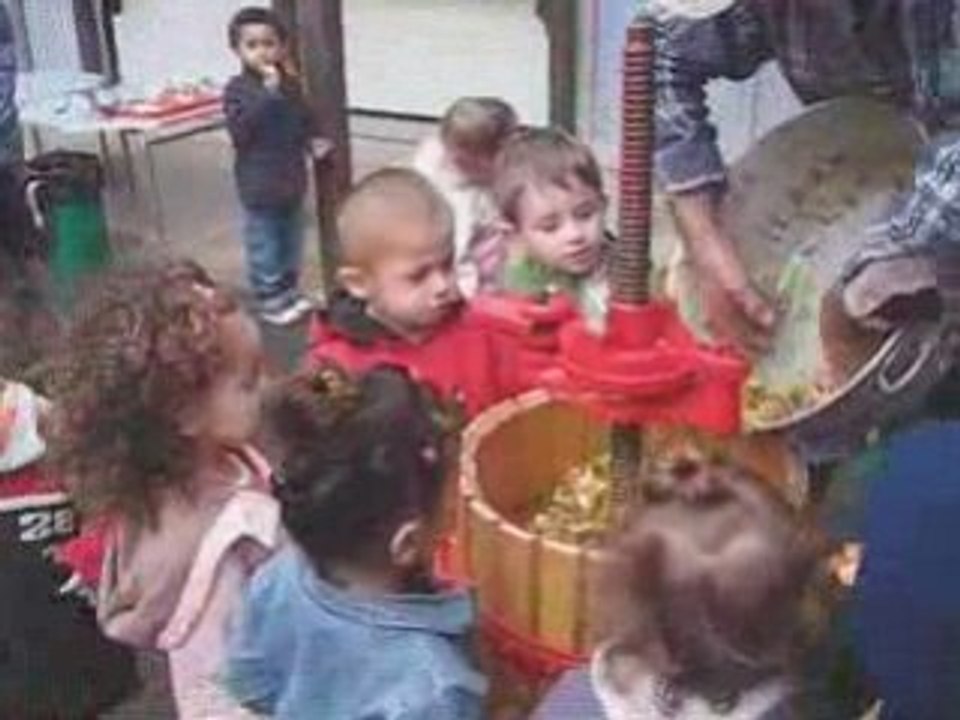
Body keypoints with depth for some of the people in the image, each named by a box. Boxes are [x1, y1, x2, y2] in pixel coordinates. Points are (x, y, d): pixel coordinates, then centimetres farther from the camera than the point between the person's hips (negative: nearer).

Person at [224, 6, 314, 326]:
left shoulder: (291, 85, 1)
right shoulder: (237, 89, -12)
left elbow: (305, 123, 14)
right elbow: (239, 132, -25)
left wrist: (313, 142, -7)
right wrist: (267, 94, -28)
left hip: (292, 178, 5)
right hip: (259, 185, -5)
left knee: (291, 241, 18)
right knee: (264, 246, 5)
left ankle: (289, 292, 33)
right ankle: (270, 300, 18)